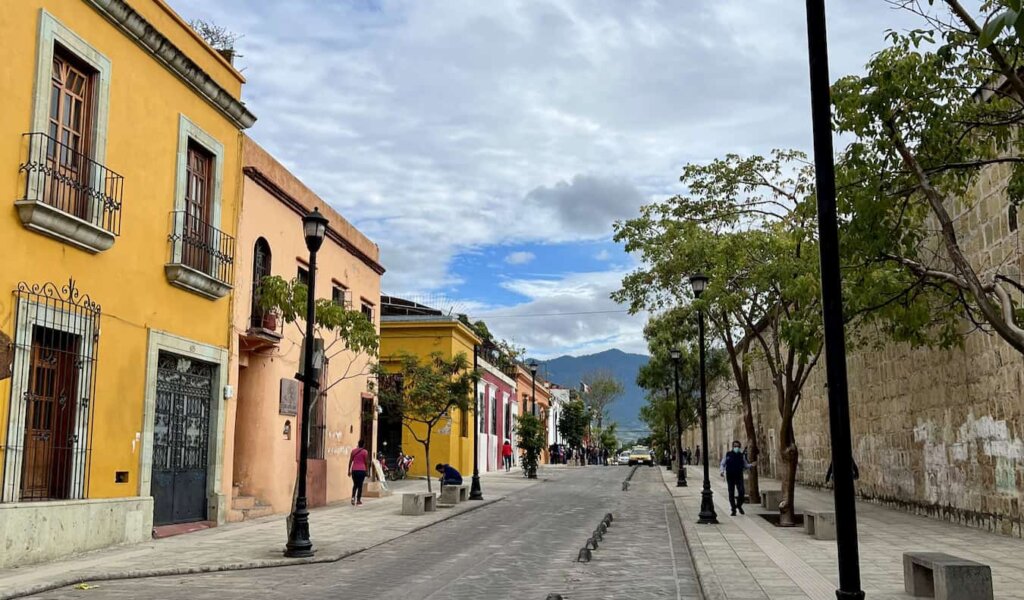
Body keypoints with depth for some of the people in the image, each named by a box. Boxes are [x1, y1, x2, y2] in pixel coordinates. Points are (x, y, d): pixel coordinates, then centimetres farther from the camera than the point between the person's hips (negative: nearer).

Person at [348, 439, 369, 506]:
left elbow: (350, 461, 8)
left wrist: (349, 470, 11)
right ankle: (358, 500, 5)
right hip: (361, 470, -4)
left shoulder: (353, 451, 9)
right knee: (360, 485, 4)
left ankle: (353, 497, -5)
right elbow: (366, 462, -4)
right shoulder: (365, 452, -3)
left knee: (355, 485, 14)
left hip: (354, 470, 4)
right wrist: (367, 470, 4)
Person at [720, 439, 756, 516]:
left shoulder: (742, 456, 7)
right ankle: (733, 510, 11)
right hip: (730, 478, -1)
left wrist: (751, 465, -3)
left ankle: (739, 506, 13)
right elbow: (722, 465, 7)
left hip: (739, 477, 1)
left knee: (742, 492, -13)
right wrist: (722, 471, -11)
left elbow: (745, 466, 16)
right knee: (731, 494, 0)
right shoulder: (728, 455, 3)